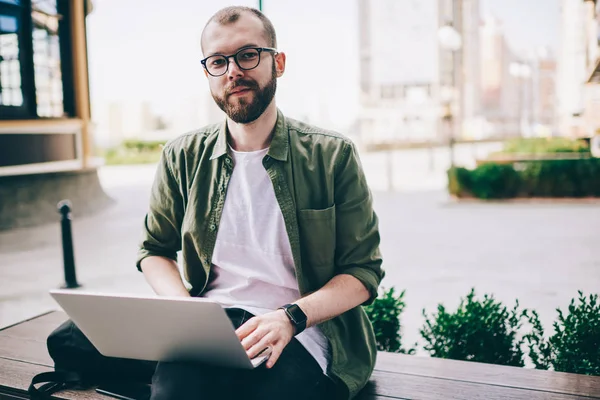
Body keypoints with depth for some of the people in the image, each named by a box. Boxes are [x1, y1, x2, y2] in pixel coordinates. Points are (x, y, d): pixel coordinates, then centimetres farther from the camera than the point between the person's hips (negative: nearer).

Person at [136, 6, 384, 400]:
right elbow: (154, 250, 17)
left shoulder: (333, 156, 1)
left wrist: (291, 316, -16)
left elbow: (364, 271, 1)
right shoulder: (183, 157, 9)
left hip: (301, 332, -1)